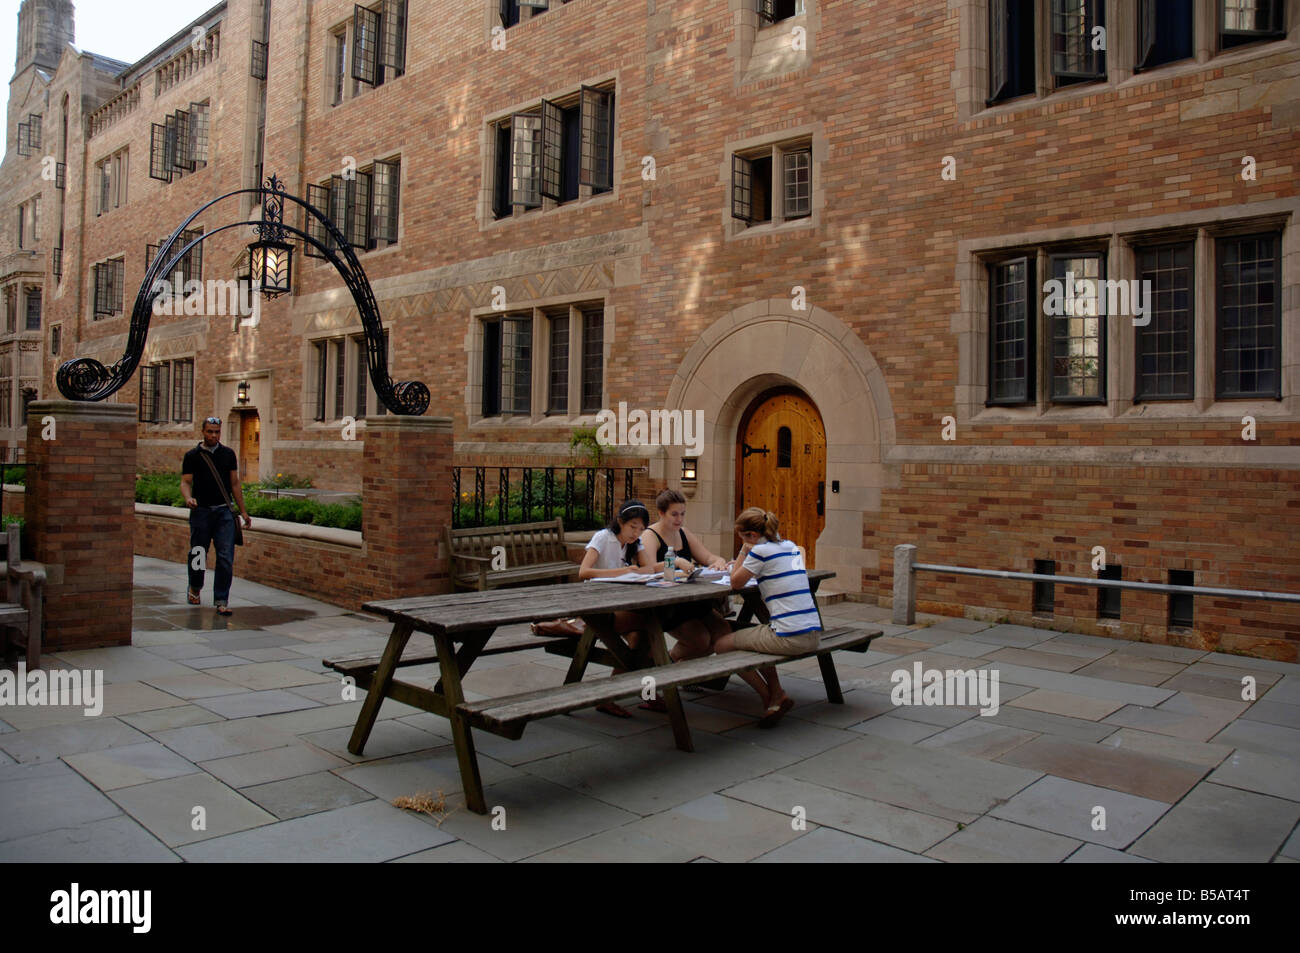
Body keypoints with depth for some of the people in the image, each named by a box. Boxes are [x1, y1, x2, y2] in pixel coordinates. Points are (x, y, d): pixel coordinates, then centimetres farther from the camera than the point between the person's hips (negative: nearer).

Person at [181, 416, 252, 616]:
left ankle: (221, 600, -2)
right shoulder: (192, 456, 4)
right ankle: (195, 588, 37)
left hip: (224, 511, 1)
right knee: (197, 554, 10)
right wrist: (188, 498, -22)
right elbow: (185, 481, 0)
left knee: (226, 557, -7)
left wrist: (243, 511, 10)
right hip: (201, 511, -1)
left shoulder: (228, 454, 10)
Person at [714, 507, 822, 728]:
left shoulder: (761, 550, -10)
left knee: (722, 645, 9)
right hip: (813, 634, 9)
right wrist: (746, 558, 22)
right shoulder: (790, 546, 14)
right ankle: (777, 694, 24)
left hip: (789, 638, -9)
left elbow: (735, 583, 0)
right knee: (757, 638, 35)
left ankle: (770, 698, 13)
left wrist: (744, 551, 6)